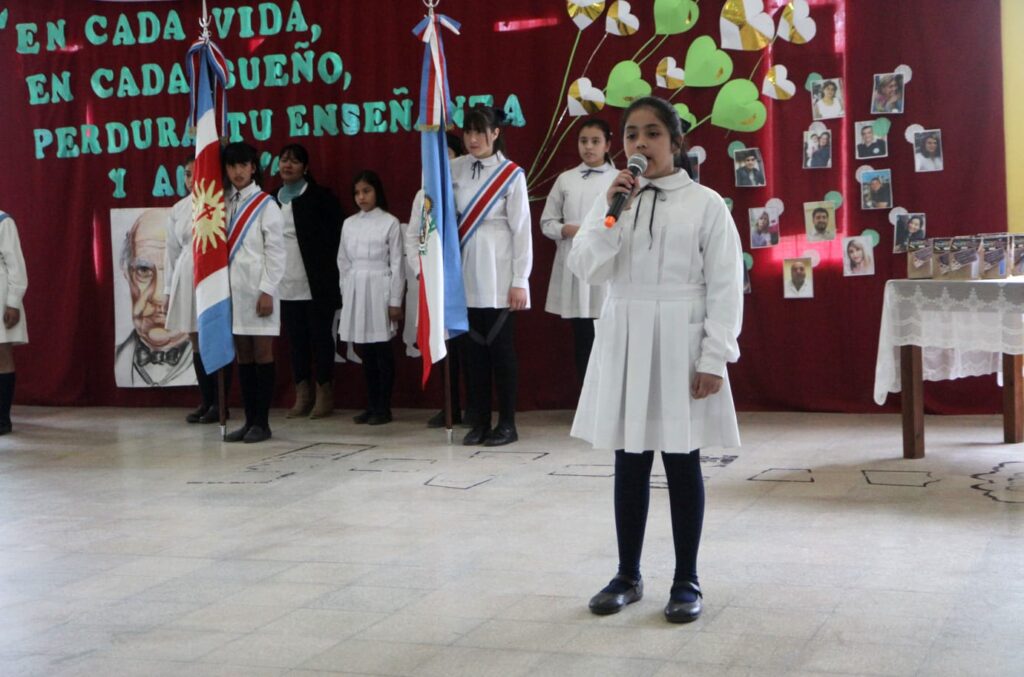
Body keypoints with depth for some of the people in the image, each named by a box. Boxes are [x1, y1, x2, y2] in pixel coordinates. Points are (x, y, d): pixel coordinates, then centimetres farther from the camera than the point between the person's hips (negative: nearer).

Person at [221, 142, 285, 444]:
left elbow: (275, 251, -7)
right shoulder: (224, 204, 12)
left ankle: (262, 422, 2)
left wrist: (267, 291, -13)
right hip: (232, 288, 5)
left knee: (262, 354, -1)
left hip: (257, 289, -5)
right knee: (243, 356, 7)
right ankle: (249, 420, 12)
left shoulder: (266, 205, -4)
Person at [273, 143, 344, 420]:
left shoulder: (321, 198, -2)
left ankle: (324, 395, 8)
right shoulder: (273, 200, 12)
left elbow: (334, 238, -4)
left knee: (320, 336, 1)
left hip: (316, 285, -5)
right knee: (295, 340, 8)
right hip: (286, 285, 5)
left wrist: (328, 278, -9)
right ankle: (302, 396, 15)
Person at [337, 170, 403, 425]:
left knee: (382, 349, -2)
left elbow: (396, 264, -4)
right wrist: (346, 295, 8)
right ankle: (371, 405, 13)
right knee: (365, 351, 7)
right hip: (355, 290, 4)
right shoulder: (349, 224, 10)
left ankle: (384, 408, 4)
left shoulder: (390, 222, -3)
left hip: (379, 289, -4)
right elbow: (343, 263, 14)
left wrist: (395, 301, -7)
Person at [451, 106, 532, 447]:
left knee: (500, 347, 0)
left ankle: (507, 423, 8)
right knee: (473, 348, 7)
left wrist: (520, 281, -9)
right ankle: (480, 421, 15)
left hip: (497, 275, -4)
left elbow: (522, 230, -7)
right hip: (466, 274, 4)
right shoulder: (455, 170, 6)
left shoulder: (511, 174, -6)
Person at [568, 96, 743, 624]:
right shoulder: (614, 200, 7)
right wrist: (611, 212, -13)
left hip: (679, 344, -3)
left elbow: (725, 286, -5)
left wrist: (714, 359, -10)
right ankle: (628, 575, 22)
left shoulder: (705, 204, -3)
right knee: (629, 462, 10)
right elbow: (587, 269, -2)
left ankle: (686, 581, 16)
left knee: (682, 462, 4)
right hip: (624, 343, 3)